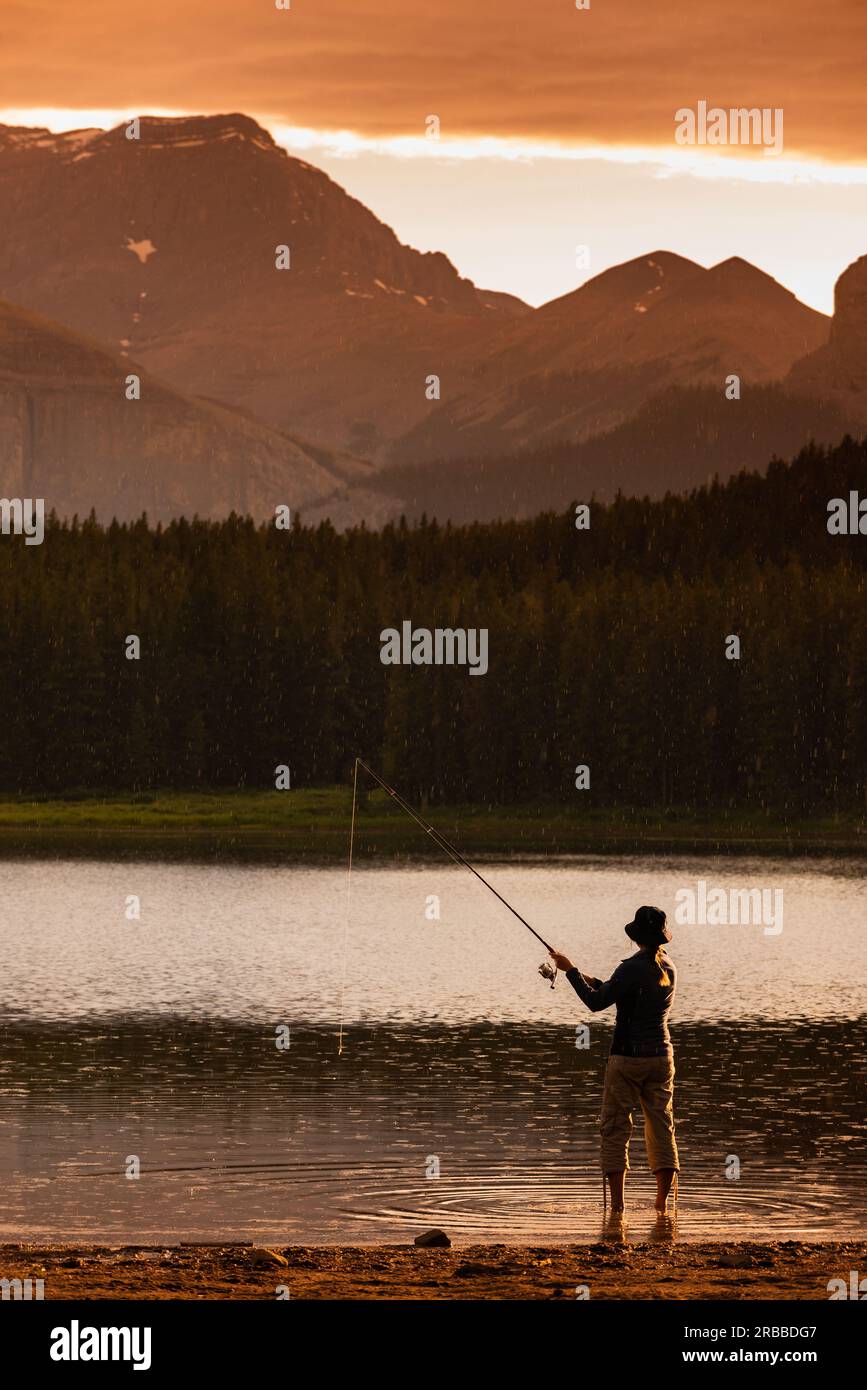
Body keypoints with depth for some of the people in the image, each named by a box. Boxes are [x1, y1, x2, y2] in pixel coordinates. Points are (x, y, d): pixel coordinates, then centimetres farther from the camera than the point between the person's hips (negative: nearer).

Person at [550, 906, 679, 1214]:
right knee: (661, 1127, 9)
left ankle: (617, 1206, -3)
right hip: (661, 1055, 6)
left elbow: (597, 1003, -12)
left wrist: (571, 970, -2)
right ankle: (663, 1204, 8)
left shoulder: (632, 969, -15)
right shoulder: (669, 970, 9)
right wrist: (595, 983, 22)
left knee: (615, 1130, 1)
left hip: (627, 1057, -6)